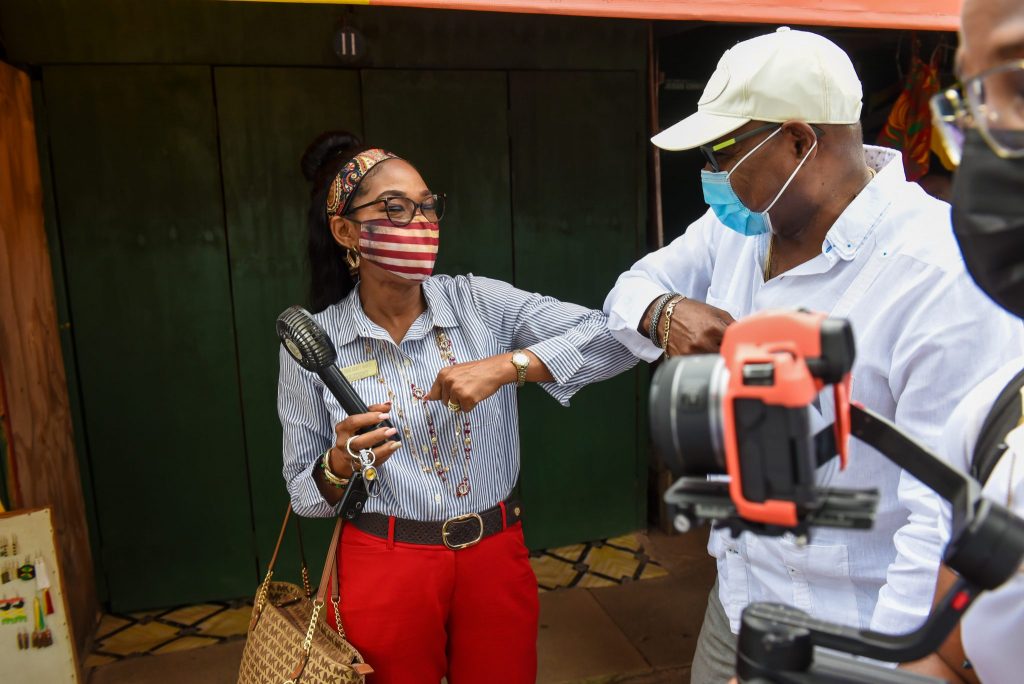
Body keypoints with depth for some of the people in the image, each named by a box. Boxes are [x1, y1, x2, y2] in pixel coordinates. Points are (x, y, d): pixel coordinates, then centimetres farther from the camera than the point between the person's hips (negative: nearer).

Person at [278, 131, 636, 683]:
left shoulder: (482, 302, -6)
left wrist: (508, 365, -24)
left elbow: (617, 336, -14)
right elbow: (304, 494, 1)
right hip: (384, 569, -1)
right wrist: (340, 465, -21)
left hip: (496, 558, 2)